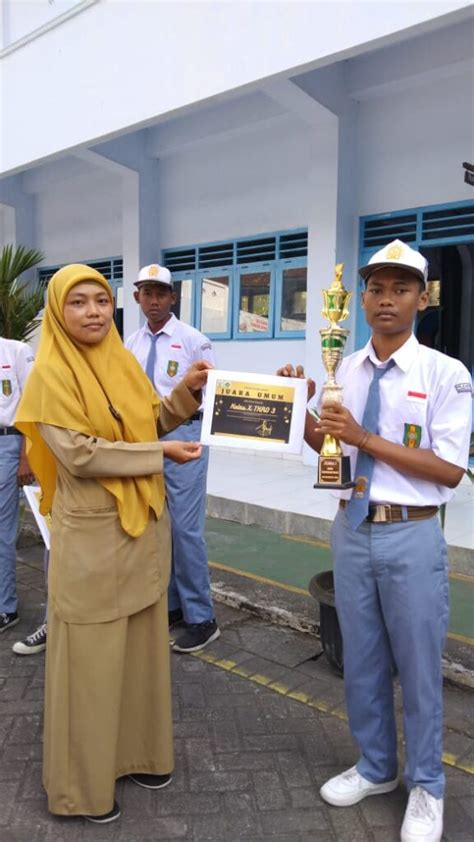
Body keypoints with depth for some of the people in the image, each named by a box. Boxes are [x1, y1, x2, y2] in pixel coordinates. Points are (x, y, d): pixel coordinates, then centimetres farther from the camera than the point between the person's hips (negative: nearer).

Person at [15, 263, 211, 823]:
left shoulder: (123, 361, 7)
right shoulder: (51, 372, -12)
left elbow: (151, 422, 14)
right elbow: (78, 455, -20)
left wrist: (187, 393, -3)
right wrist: (160, 454, -17)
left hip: (144, 522, 7)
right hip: (91, 532, -6)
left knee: (141, 642, 17)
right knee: (92, 653, 7)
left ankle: (136, 750, 39)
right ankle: (83, 782, 29)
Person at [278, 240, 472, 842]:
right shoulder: (346, 370, 3)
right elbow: (324, 446, 10)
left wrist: (366, 439, -21)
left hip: (411, 535, -4)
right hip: (351, 528, 5)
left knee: (417, 665, 13)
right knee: (360, 659, 19)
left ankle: (425, 787, 38)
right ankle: (375, 767, 43)